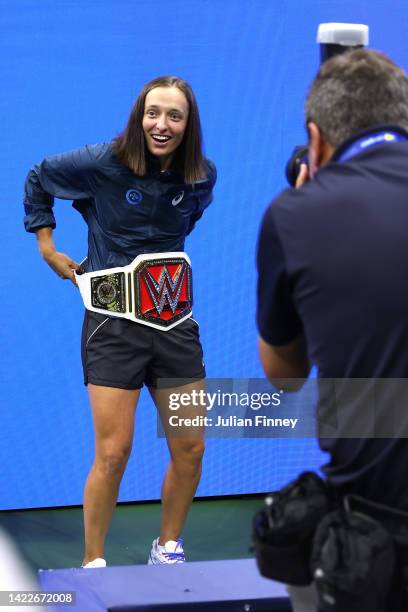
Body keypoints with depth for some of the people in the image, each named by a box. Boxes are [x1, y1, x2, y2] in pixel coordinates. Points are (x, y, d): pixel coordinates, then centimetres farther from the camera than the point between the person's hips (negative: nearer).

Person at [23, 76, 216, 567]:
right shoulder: (104, 163, -12)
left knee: (190, 451, 6)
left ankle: (167, 551, 27)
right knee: (113, 455, -5)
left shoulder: (202, 175, 0)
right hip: (114, 322, -4)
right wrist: (47, 245, 5)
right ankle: (92, 564, 12)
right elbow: (38, 178, 5)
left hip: (175, 322, 4)